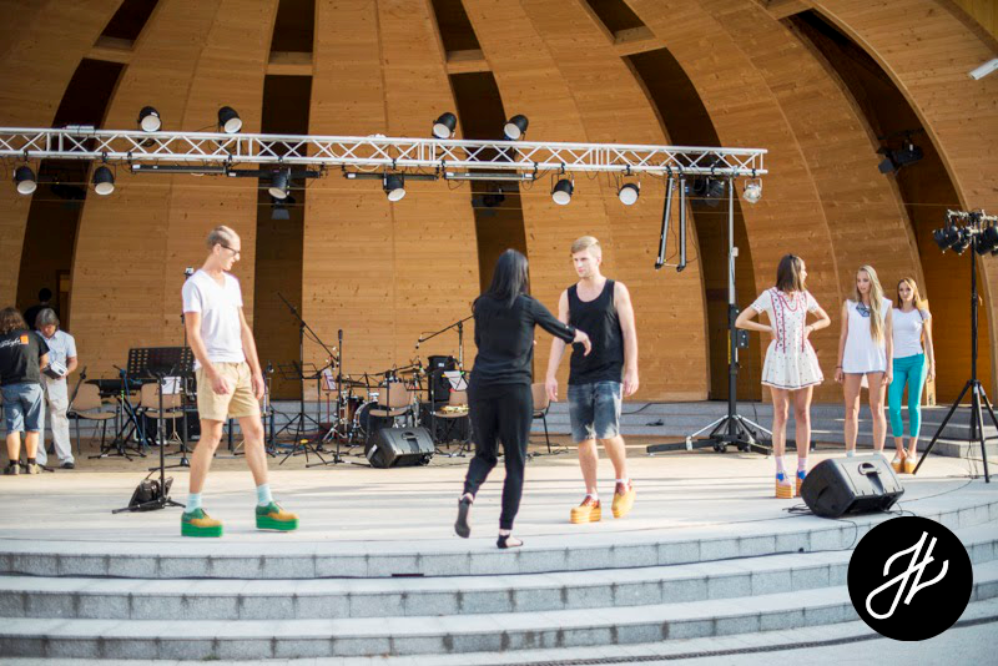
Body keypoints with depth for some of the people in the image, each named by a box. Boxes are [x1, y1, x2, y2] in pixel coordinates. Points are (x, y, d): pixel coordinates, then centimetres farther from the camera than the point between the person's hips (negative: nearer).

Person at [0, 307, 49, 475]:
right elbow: (44, 361, 6)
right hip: (31, 385, -1)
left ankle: (14, 464, 3)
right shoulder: (32, 336, 2)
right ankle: (31, 464, 7)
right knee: (32, 428, 9)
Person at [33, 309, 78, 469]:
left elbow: (73, 361, 9)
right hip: (36, 382, 0)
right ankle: (38, 459, 7)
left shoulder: (66, 339, 6)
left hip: (56, 383, 0)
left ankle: (66, 457, 2)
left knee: (59, 420, 0)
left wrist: (65, 372, -11)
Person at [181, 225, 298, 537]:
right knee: (211, 436, -9)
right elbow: (193, 333, -13)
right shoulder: (195, 285, -6)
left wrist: (256, 370, 13)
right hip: (213, 367, -8)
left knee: (255, 432, 6)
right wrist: (212, 373, -21)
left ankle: (265, 506, 11)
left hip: (239, 367, 8)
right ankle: (192, 513, -4)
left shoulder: (231, 283, 17)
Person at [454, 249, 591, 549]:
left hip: (481, 386, 3)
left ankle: (468, 495, -15)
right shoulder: (528, 306, -3)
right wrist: (582, 336, 35)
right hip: (514, 389, -3)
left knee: (485, 454, 16)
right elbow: (563, 331, 12)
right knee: (515, 462, 7)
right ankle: (505, 532, 2)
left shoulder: (482, 305, 7)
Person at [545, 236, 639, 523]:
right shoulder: (568, 296, 10)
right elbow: (559, 337, 8)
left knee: (607, 432, -17)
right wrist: (550, 375, -1)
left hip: (609, 375, -4)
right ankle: (591, 500, 12)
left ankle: (623, 483, 8)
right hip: (578, 378, 4)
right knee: (583, 438, 3)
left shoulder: (616, 291, 2)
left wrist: (632, 371, -6)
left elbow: (629, 333, 1)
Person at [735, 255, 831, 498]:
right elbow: (740, 321, -6)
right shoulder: (770, 296, -5)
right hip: (780, 358, -4)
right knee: (781, 416, -2)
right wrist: (770, 329, -9)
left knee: (803, 415, 3)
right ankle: (781, 474, 0)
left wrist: (810, 328, 1)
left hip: (803, 357, 4)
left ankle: (802, 472, 8)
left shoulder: (804, 296, 7)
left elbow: (825, 319, 21)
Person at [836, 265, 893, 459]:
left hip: (876, 362, -1)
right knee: (851, 410, 1)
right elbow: (843, 335, 8)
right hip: (852, 362, 1)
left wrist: (890, 366, -1)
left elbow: (889, 337, 5)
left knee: (877, 409, -1)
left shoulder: (885, 305, 5)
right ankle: (850, 455, 3)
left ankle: (878, 455, 2)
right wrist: (839, 365, 4)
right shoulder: (849, 304, 7)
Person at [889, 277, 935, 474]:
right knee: (893, 407, -8)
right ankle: (900, 451, 2)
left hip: (916, 360, -1)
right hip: (896, 363, 1)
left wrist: (932, 365, 4)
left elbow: (928, 341, 11)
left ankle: (912, 451, 5)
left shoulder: (922, 313, 9)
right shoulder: (892, 314, 12)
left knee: (914, 406, -2)